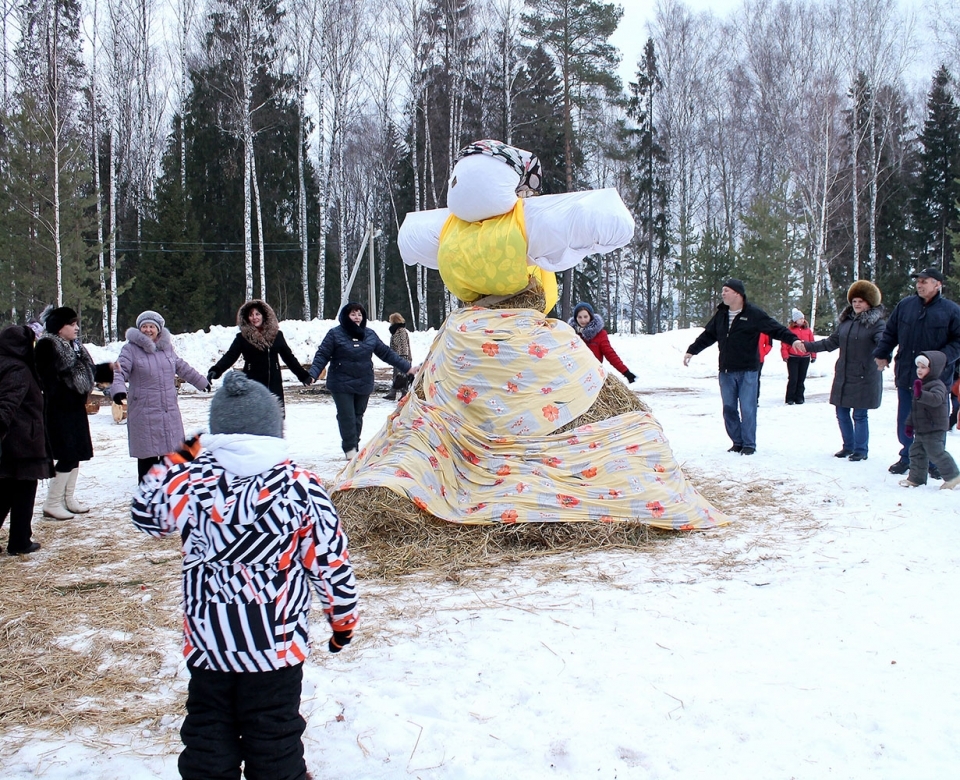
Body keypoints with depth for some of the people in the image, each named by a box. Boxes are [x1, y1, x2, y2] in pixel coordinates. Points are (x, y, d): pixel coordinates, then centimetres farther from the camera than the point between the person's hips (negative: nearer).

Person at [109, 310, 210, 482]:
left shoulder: (167, 347, 12)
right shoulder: (130, 349, -5)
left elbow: (183, 368, 25)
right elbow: (119, 372, -14)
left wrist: (202, 382, 33)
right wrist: (118, 389, -34)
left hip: (170, 411, 5)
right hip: (144, 414, -5)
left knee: (171, 453, 11)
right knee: (148, 456, -4)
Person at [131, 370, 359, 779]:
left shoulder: (190, 478, -8)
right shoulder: (300, 485, -12)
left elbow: (146, 514, 11)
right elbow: (330, 561, -6)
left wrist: (174, 462, 16)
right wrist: (343, 616, 8)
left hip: (207, 645, 2)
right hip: (276, 648, -1)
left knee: (208, 741, 18)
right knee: (274, 744, 15)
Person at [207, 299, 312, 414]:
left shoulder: (276, 335, 7)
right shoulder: (242, 337, 0)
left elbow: (289, 357, 13)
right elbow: (230, 356, -10)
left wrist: (304, 376, 15)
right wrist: (216, 370, -28)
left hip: (274, 386, 2)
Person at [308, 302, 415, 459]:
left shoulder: (370, 334, 7)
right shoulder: (335, 334, -5)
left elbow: (386, 353, 11)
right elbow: (322, 355, -8)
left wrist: (406, 367, 9)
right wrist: (312, 374, -22)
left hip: (364, 384, 4)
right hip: (341, 384, -4)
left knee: (358, 416, 11)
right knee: (347, 416, -6)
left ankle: (354, 447, 22)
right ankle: (350, 448, 6)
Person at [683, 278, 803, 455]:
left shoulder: (754, 314, -6)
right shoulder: (721, 315, 10)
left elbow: (776, 329, -8)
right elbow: (707, 336, 20)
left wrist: (793, 339, -21)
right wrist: (692, 350, 20)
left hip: (747, 371, -5)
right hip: (726, 371, 5)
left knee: (747, 409, -3)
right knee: (729, 408, 8)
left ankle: (749, 444, 7)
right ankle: (737, 442, 19)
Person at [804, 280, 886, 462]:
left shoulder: (876, 323, -7)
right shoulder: (845, 321, 11)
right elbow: (831, 342, 17)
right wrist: (808, 346, 9)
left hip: (864, 377, -6)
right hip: (843, 375, 6)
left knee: (859, 415, 0)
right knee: (842, 413, 11)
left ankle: (861, 450, 14)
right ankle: (848, 446, 27)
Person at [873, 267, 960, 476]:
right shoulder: (905, 305, 4)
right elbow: (890, 333, 13)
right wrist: (882, 354, 6)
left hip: (935, 379, -3)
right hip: (906, 376, 3)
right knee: (905, 422, 11)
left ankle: (934, 463, 20)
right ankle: (906, 457, 27)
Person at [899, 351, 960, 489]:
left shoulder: (937, 385, -16)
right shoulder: (919, 384, 13)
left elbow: (936, 399, -38)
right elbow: (914, 407, 20)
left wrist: (921, 394, -53)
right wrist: (910, 423, 20)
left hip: (934, 430, -9)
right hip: (921, 429, 9)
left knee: (936, 453, -5)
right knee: (916, 452, 12)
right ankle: (916, 478, 21)